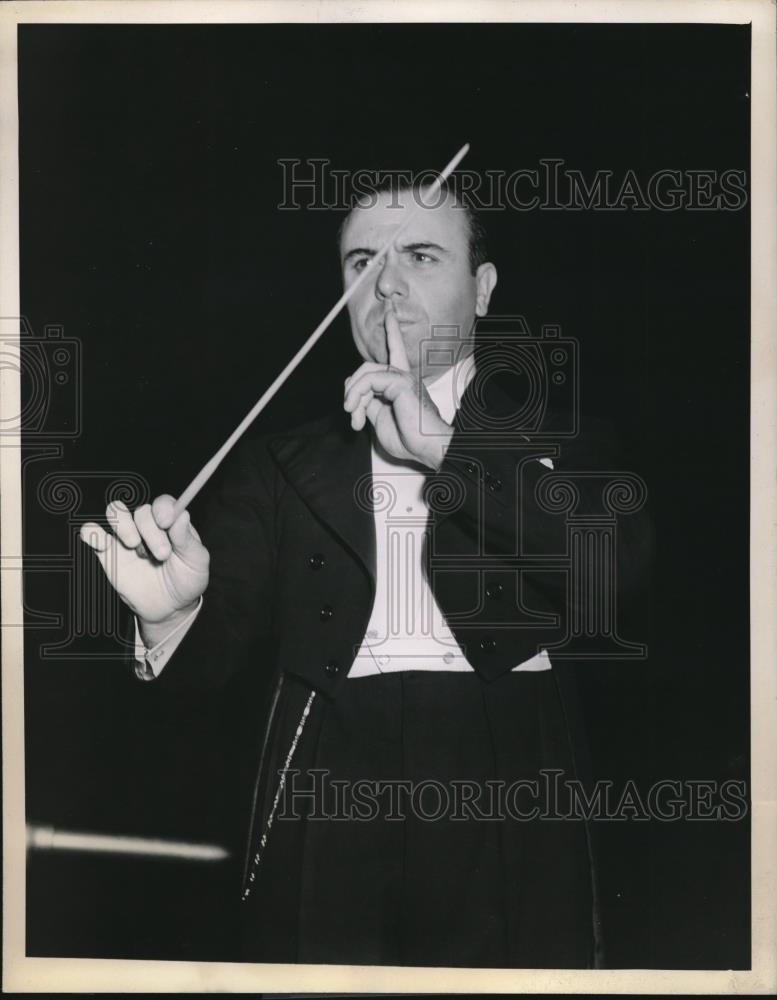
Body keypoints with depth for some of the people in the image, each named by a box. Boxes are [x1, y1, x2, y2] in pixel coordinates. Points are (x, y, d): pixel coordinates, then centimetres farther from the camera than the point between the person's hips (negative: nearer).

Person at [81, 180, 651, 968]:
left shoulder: (551, 437, 10)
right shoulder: (278, 465, 12)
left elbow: (616, 563, -8)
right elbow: (226, 634, 3)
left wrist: (446, 450, -12)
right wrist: (172, 614, -20)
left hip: (508, 815, -1)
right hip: (327, 818, 1)